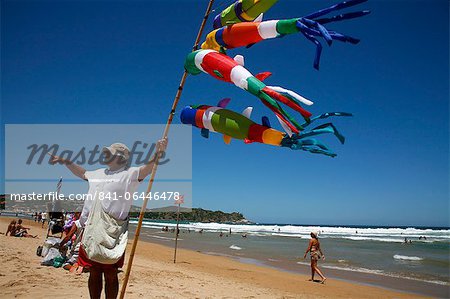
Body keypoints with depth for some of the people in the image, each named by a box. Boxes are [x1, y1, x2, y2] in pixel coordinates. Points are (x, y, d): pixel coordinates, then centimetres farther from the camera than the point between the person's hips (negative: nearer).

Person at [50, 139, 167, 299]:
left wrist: (157, 154, -39)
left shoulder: (129, 174, -3)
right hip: (91, 231, 6)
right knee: (94, 273, 16)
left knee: (111, 275, 6)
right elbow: (82, 173, 37)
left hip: (112, 234, -6)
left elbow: (146, 169, -21)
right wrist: (64, 161, 38)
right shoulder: (98, 173, 18)